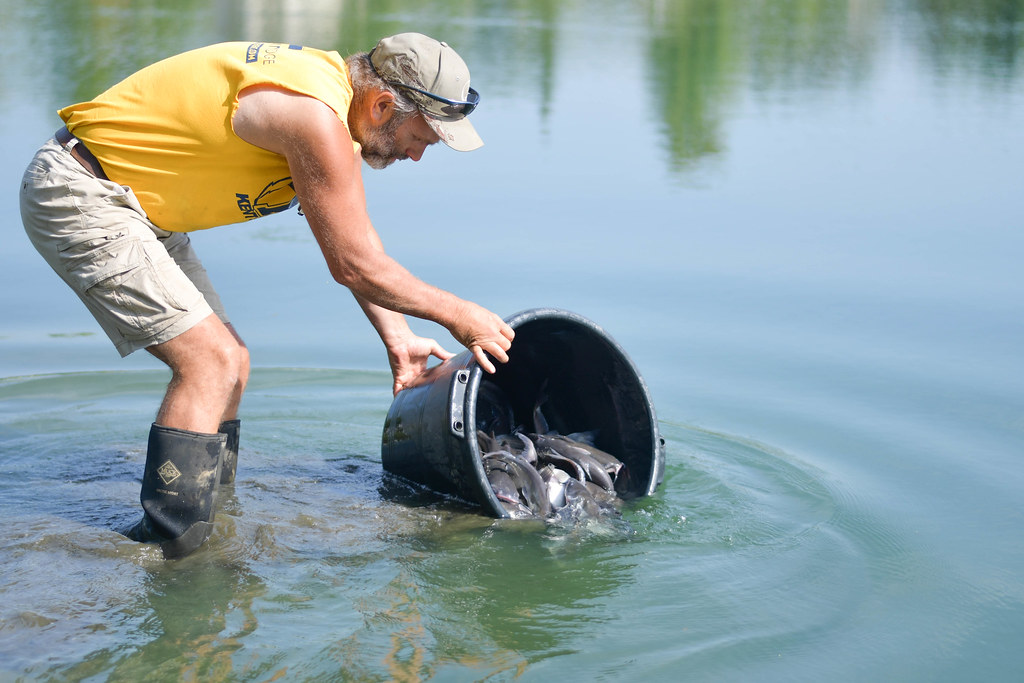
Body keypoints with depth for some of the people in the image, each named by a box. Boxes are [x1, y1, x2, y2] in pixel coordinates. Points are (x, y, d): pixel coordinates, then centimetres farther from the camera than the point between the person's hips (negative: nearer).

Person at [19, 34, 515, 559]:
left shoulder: (333, 89, 5)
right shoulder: (315, 116, -26)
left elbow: (354, 243, 15)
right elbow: (354, 266, -19)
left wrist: (397, 337, 14)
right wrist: (455, 314, -8)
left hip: (130, 204, 10)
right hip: (78, 196, -10)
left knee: (228, 364, 11)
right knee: (211, 362, -16)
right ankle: (167, 554, -13)